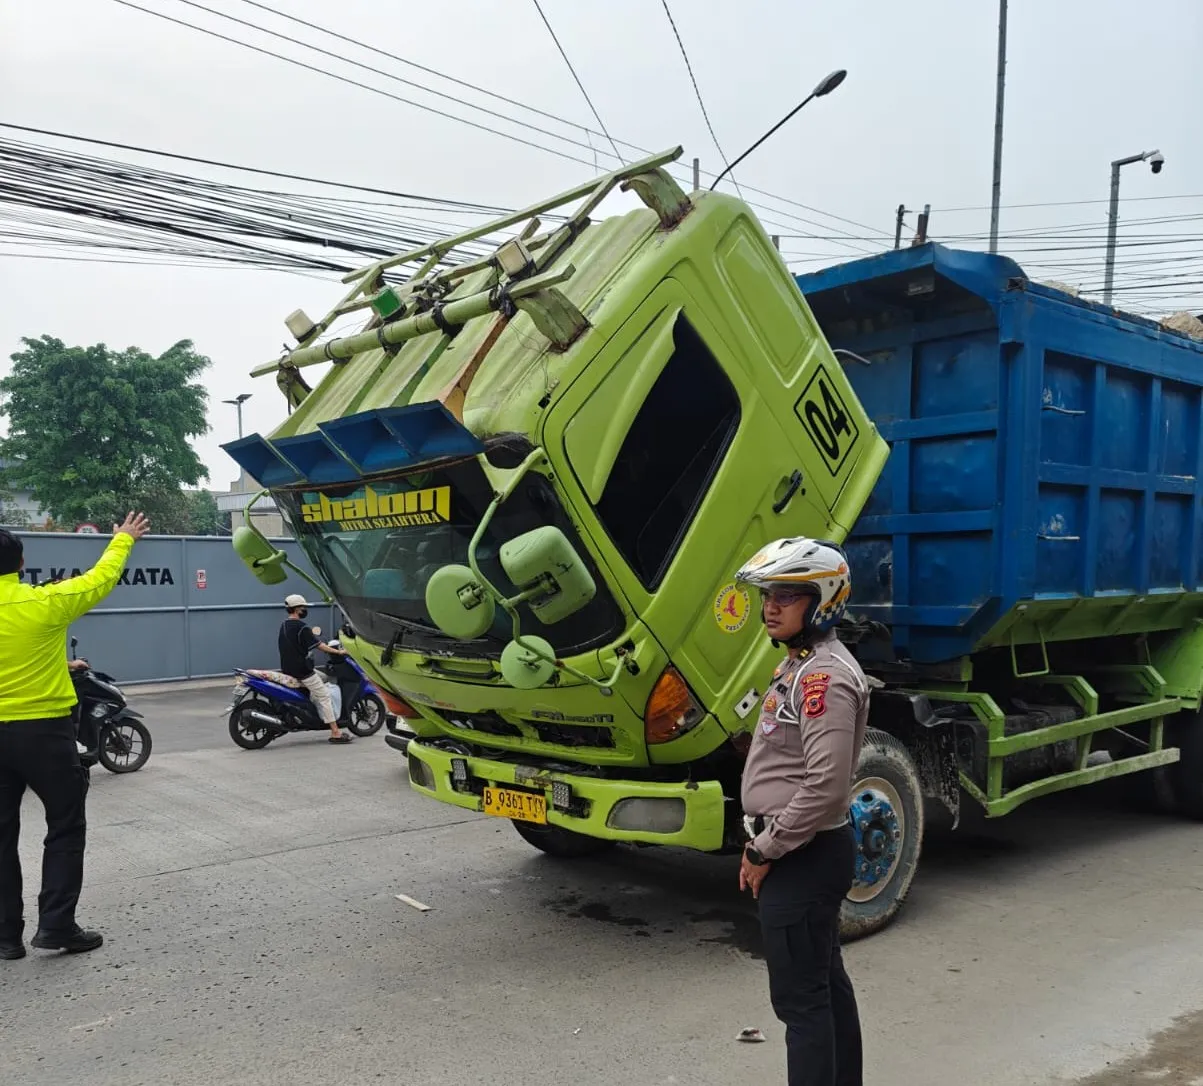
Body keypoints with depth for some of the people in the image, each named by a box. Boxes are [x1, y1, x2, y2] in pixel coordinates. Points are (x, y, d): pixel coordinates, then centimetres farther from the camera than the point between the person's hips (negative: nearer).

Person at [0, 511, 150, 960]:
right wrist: (123, 539, 18)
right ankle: (56, 924, 5)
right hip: (44, 730, -3)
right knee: (65, 828, 8)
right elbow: (101, 579, 4)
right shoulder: (46, 603, -10)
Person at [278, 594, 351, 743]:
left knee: (323, 678, 24)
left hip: (288, 668, 9)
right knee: (324, 697, -4)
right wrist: (338, 652, -12)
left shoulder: (284, 626, 11)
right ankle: (335, 733, -7)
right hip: (302, 670, -9)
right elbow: (318, 645, -17)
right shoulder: (301, 627, -17)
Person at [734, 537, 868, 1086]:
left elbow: (826, 787, -28)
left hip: (804, 857, -10)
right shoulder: (798, 666, 10)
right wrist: (760, 845, 13)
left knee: (800, 997, -1)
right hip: (806, 852, 10)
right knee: (827, 982, 19)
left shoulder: (826, 677, -21)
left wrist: (764, 851, -17)